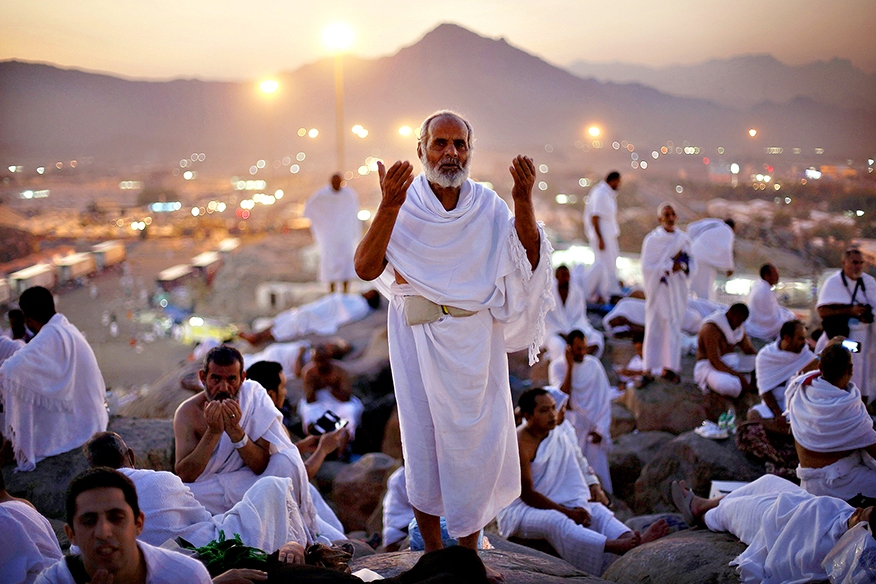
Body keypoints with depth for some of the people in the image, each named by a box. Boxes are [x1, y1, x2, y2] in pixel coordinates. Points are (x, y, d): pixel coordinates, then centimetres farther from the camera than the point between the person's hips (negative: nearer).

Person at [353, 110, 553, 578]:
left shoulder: (488, 206, 3)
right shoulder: (404, 204, -3)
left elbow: (529, 262, -8)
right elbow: (366, 268, -15)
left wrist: (524, 202, -20)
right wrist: (388, 208, -27)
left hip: (476, 341, 2)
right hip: (419, 339, -2)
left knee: (478, 442, 7)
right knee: (424, 442, 4)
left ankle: (469, 552, 23)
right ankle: (433, 554, 19)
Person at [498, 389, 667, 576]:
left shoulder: (560, 439, 7)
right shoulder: (520, 443, -17)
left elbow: (575, 482, 5)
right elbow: (527, 494, -19)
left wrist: (580, 508, -15)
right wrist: (568, 513, -18)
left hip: (553, 506, 8)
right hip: (519, 510, -8)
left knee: (596, 509, -10)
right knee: (555, 521, -35)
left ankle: (633, 540, -39)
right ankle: (615, 546, -56)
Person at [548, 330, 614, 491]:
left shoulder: (594, 364, 2)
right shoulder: (557, 366, -4)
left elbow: (605, 398, 2)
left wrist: (600, 428, -4)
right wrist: (570, 366, -17)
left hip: (594, 429, 2)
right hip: (572, 428, -2)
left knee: (598, 471, 0)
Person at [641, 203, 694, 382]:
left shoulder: (683, 239, 3)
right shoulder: (652, 240, -8)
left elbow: (692, 263, 6)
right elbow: (646, 267, -12)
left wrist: (682, 266, -15)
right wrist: (670, 267, -17)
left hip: (677, 290, 4)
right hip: (658, 289, -3)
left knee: (674, 326, 7)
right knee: (655, 326, 0)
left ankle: (669, 366, 17)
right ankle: (651, 367, 9)